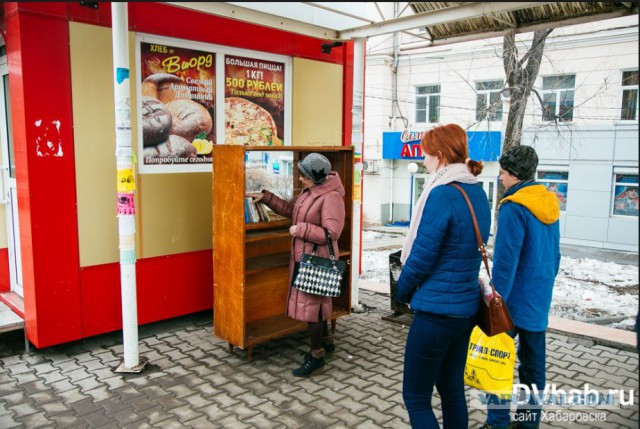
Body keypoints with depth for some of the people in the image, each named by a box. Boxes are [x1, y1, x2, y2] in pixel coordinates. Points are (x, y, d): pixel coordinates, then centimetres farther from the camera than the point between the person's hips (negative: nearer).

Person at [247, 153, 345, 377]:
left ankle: (316, 355, 11)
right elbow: (288, 208, 21)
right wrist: (265, 197, 13)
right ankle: (326, 341, 37)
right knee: (317, 301, 19)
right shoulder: (308, 192, 8)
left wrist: (300, 229, -21)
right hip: (303, 257, 9)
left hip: (318, 260, -9)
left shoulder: (331, 197, -21)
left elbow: (331, 233, -26)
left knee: (311, 303, -3)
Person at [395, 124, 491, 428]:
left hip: (437, 311, -9)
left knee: (416, 399, 6)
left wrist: (402, 292, 2)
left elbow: (421, 258, -17)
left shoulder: (442, 195, -20)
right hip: (467, 308, 9)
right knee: (452, 389, 21)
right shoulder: (478, 194, 6)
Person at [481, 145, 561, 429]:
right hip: (540, 299, 8)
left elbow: (505, 262, -21)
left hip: (514, 299, -8)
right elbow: (554, 255, 15)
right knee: (533, 363, 15)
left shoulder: (514, 207, -18)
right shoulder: (550, 203, 8)